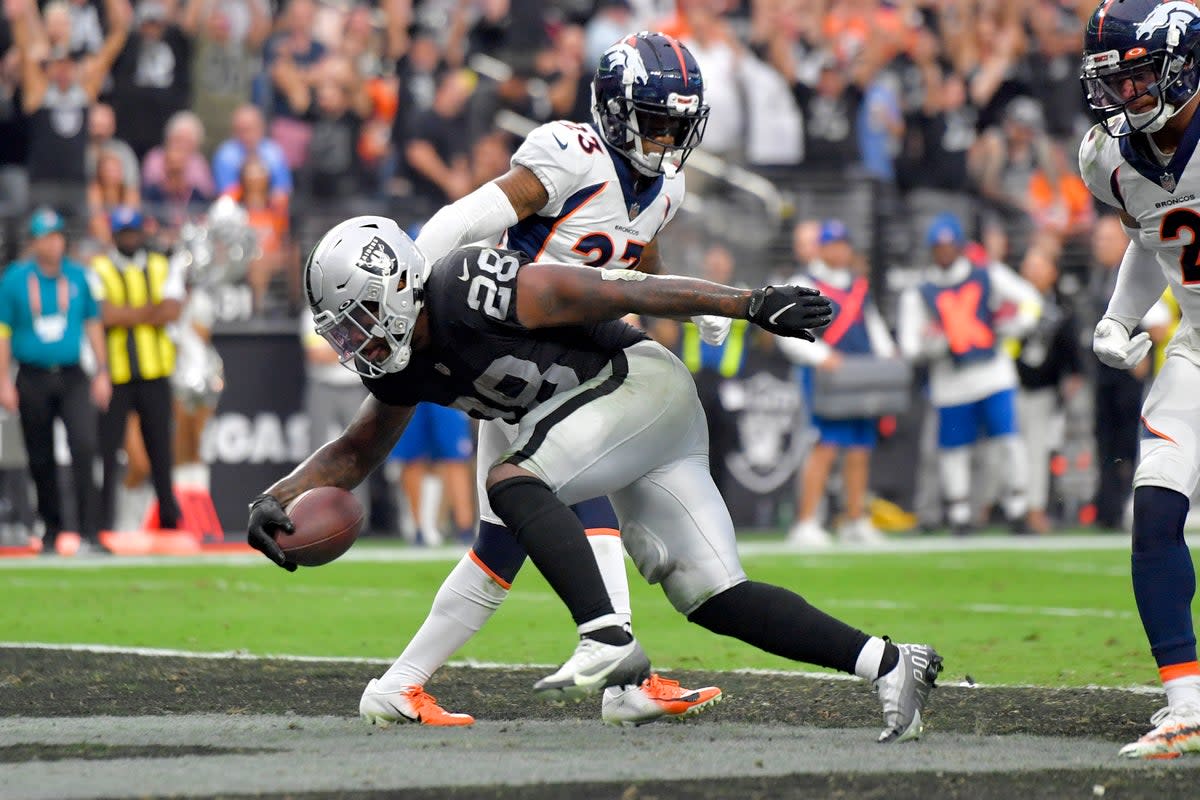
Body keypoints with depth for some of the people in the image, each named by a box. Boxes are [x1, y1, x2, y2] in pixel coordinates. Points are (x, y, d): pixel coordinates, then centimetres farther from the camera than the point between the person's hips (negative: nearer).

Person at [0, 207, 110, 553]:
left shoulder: (78, 276, 6)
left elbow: (93, 324, 14)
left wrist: (102, 373, 9)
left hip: (72, 378, 0)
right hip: (33, 379, 0)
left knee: (84, 446, -16)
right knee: (40, 459, 6)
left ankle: (89, 532, -18)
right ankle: (51, 529, 22)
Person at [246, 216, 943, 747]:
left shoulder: (469, 293, -23)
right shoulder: (402, 365, 4)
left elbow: (615, 292, -18)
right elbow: (359, 451, 20)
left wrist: (752, 304, -15)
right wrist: (276, 500, 3)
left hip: (644, 384, -9)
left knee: (512, 480, -25)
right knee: (714, 599, 1)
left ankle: (609, 641, -32)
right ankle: (891, 664, 3)